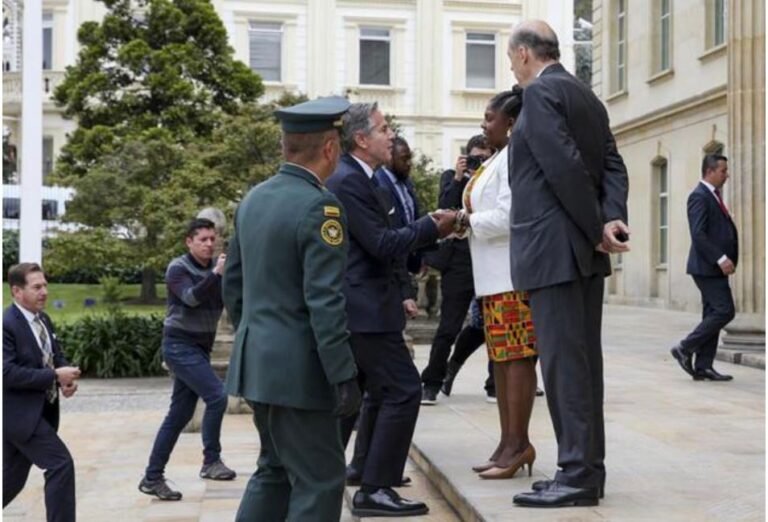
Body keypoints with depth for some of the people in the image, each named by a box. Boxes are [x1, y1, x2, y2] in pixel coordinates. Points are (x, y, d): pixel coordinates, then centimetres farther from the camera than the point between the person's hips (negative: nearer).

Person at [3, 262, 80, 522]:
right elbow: (7, 373, -25)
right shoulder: (6, 324, -18)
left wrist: (67, 377, -5)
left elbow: (56, 357, 18)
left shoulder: (43, 319, 10)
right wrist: (55, 376, -24)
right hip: (20, 413, -9)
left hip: (41, 410, 9)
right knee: (61, 464, -14)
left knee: (12, 478, 16)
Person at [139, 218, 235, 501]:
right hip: (180, 345, -7)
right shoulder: (177, 268, -10)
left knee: (179, 414, 7)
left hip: (200, 347, 7)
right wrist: (215, 274, -40)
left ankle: (152, 478, 14)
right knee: (217, 395, -19)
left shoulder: (216, 267, 7)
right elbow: (191, 298, -27)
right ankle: (211, 461, -5)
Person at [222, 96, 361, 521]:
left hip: (257, 360, 9)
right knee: (320, 480, 1)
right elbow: (324, 302, -21)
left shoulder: (253, 198, 9)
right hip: (297, 368, -9)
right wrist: (344, 375, -18)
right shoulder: (319, 207, -17)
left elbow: (232, 283, 16)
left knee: (275, 469, 21)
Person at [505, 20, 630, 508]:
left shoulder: (540, 93, -9)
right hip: (582, 249, 9)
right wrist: (612, 220, -5)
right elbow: (613, 166, 9)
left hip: (554, 249, -9)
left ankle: (578, 476, -2)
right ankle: (587, 468, 16)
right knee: (584, 359, 10)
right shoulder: (589, 97, 18)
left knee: (563, 362, -6)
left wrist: (597, 231, -11)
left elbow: (567, 167, -18)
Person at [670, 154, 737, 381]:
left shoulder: (714, 196, 19)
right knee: (725, 311, -13)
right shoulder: (699, 196, -12)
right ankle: (685, 348, -3)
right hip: (707, 267, -10)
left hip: (716, 268, 10)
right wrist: (720, 259, -23)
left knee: (713, 315, 8)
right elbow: (698, 235, -20)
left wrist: (728, 259, 9)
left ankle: (703, 367, 11)